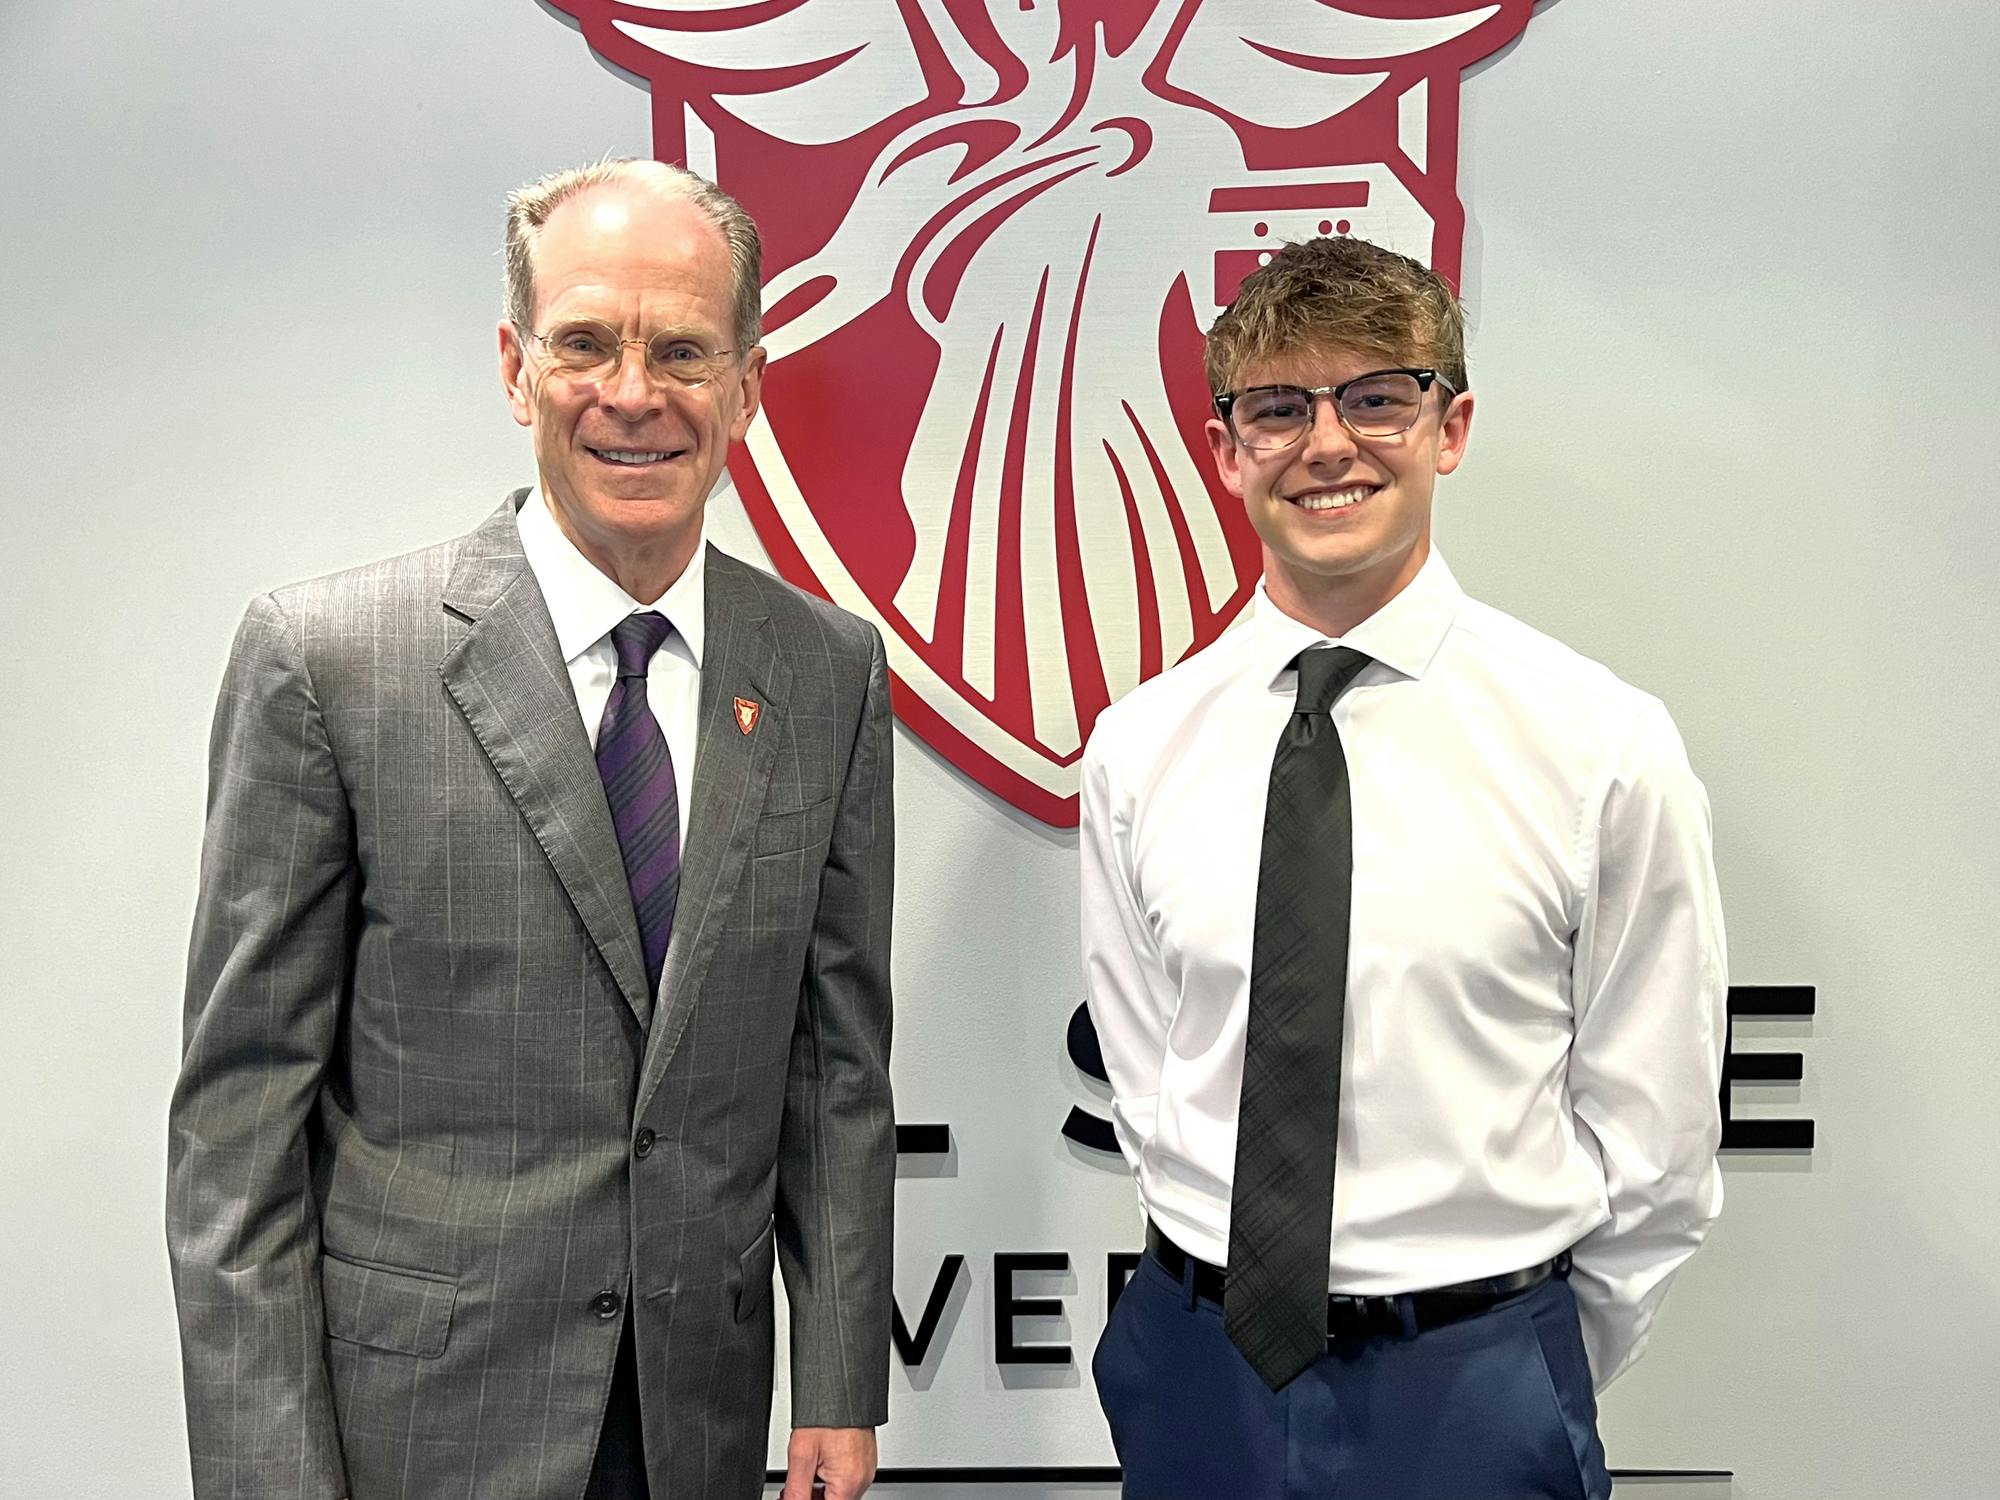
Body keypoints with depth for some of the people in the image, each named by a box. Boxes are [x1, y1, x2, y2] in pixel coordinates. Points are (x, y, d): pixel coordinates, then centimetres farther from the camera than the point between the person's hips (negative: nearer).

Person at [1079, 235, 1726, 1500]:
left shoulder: (1606, 746, -11)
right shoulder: (1136, 749, -4)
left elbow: (1655, 1136, -4)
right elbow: (1143, 1078, 5)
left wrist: (1527, 1374, 3)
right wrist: (1224, 1294, 2)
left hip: (1471, 1393, -2)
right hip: (1195, 1369, 3)